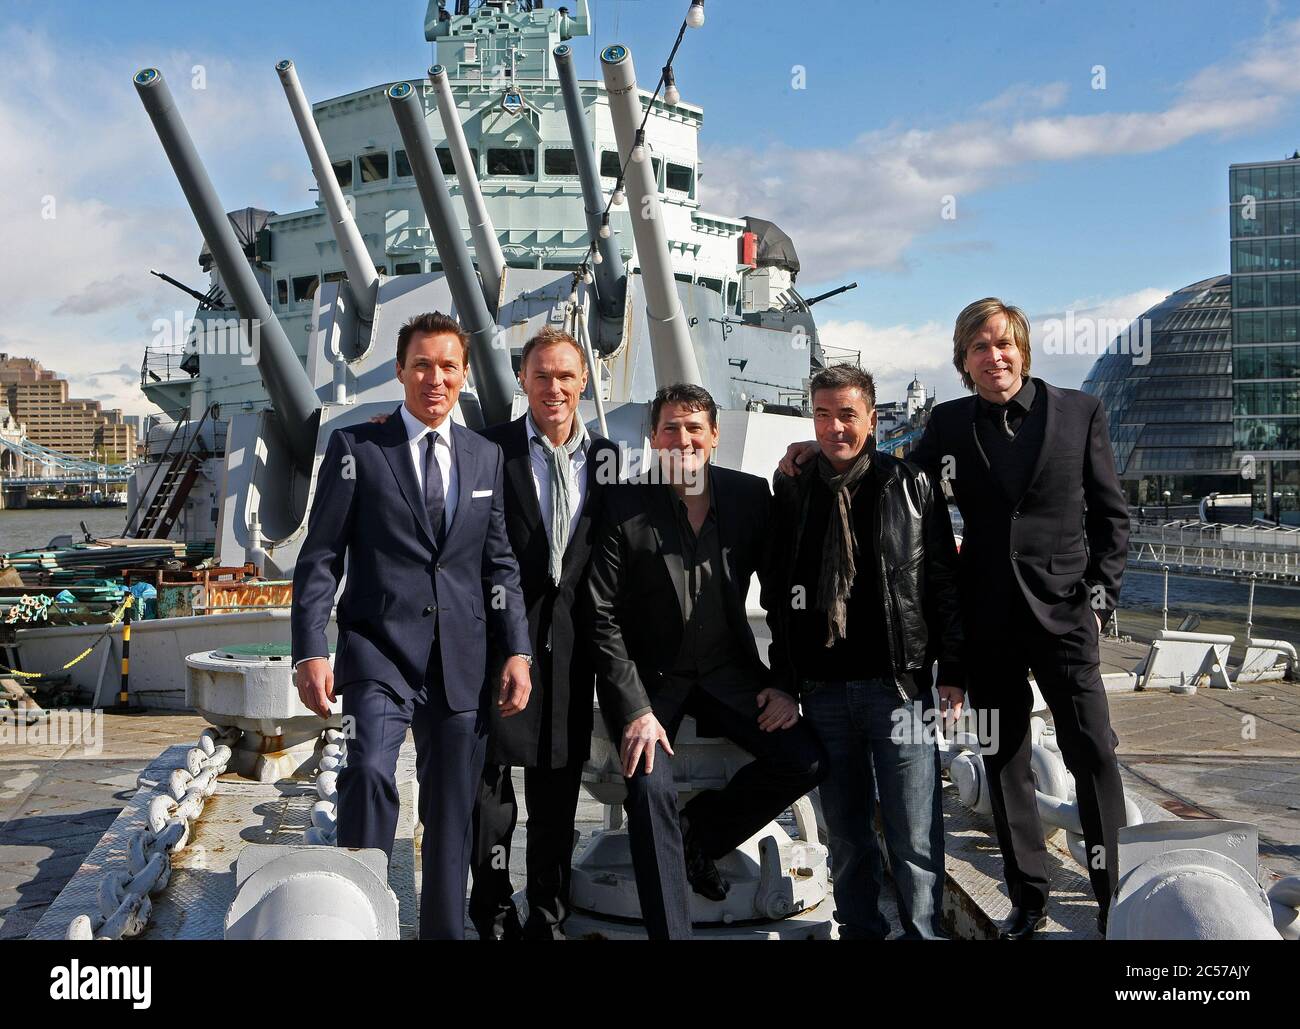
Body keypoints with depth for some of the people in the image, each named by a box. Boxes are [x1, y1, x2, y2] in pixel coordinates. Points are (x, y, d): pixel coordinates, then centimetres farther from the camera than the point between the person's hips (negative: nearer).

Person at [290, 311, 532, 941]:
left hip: (462, 662, 3)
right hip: (380, 648, -3)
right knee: (369, 771, -25)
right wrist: (310, 651, -11)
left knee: (452, 814, 9)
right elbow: (320, 557, -1)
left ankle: (444, 931, 24)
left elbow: (499, 563, 13)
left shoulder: (485, 457, 12)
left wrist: (517, 651, 5)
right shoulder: (355, 447, 2)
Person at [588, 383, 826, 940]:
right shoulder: (624, 504, -11)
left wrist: (786, 683, -2)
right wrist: (634, 707, -18)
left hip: (727, 669, 3)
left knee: (806, 760, -11)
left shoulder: (751, 495, -2)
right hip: (649, 675, -3)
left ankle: (696, 833, 12)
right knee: (650, 788, -23)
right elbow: (601, 615, -11)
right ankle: (669, 931, -7)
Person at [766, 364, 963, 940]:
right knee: (846, 832, 12)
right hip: (823, 691, 3)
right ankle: (859, 930, 26)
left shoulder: (911, 488, 2)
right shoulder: (793, 492, 8)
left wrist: (953, 671, -3)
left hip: (899, 686, -2)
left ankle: (924, 932, 14)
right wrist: (783, 681, 10)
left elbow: (945, 585, 2)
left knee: (914, 835, -1)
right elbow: (777, 595, 13)